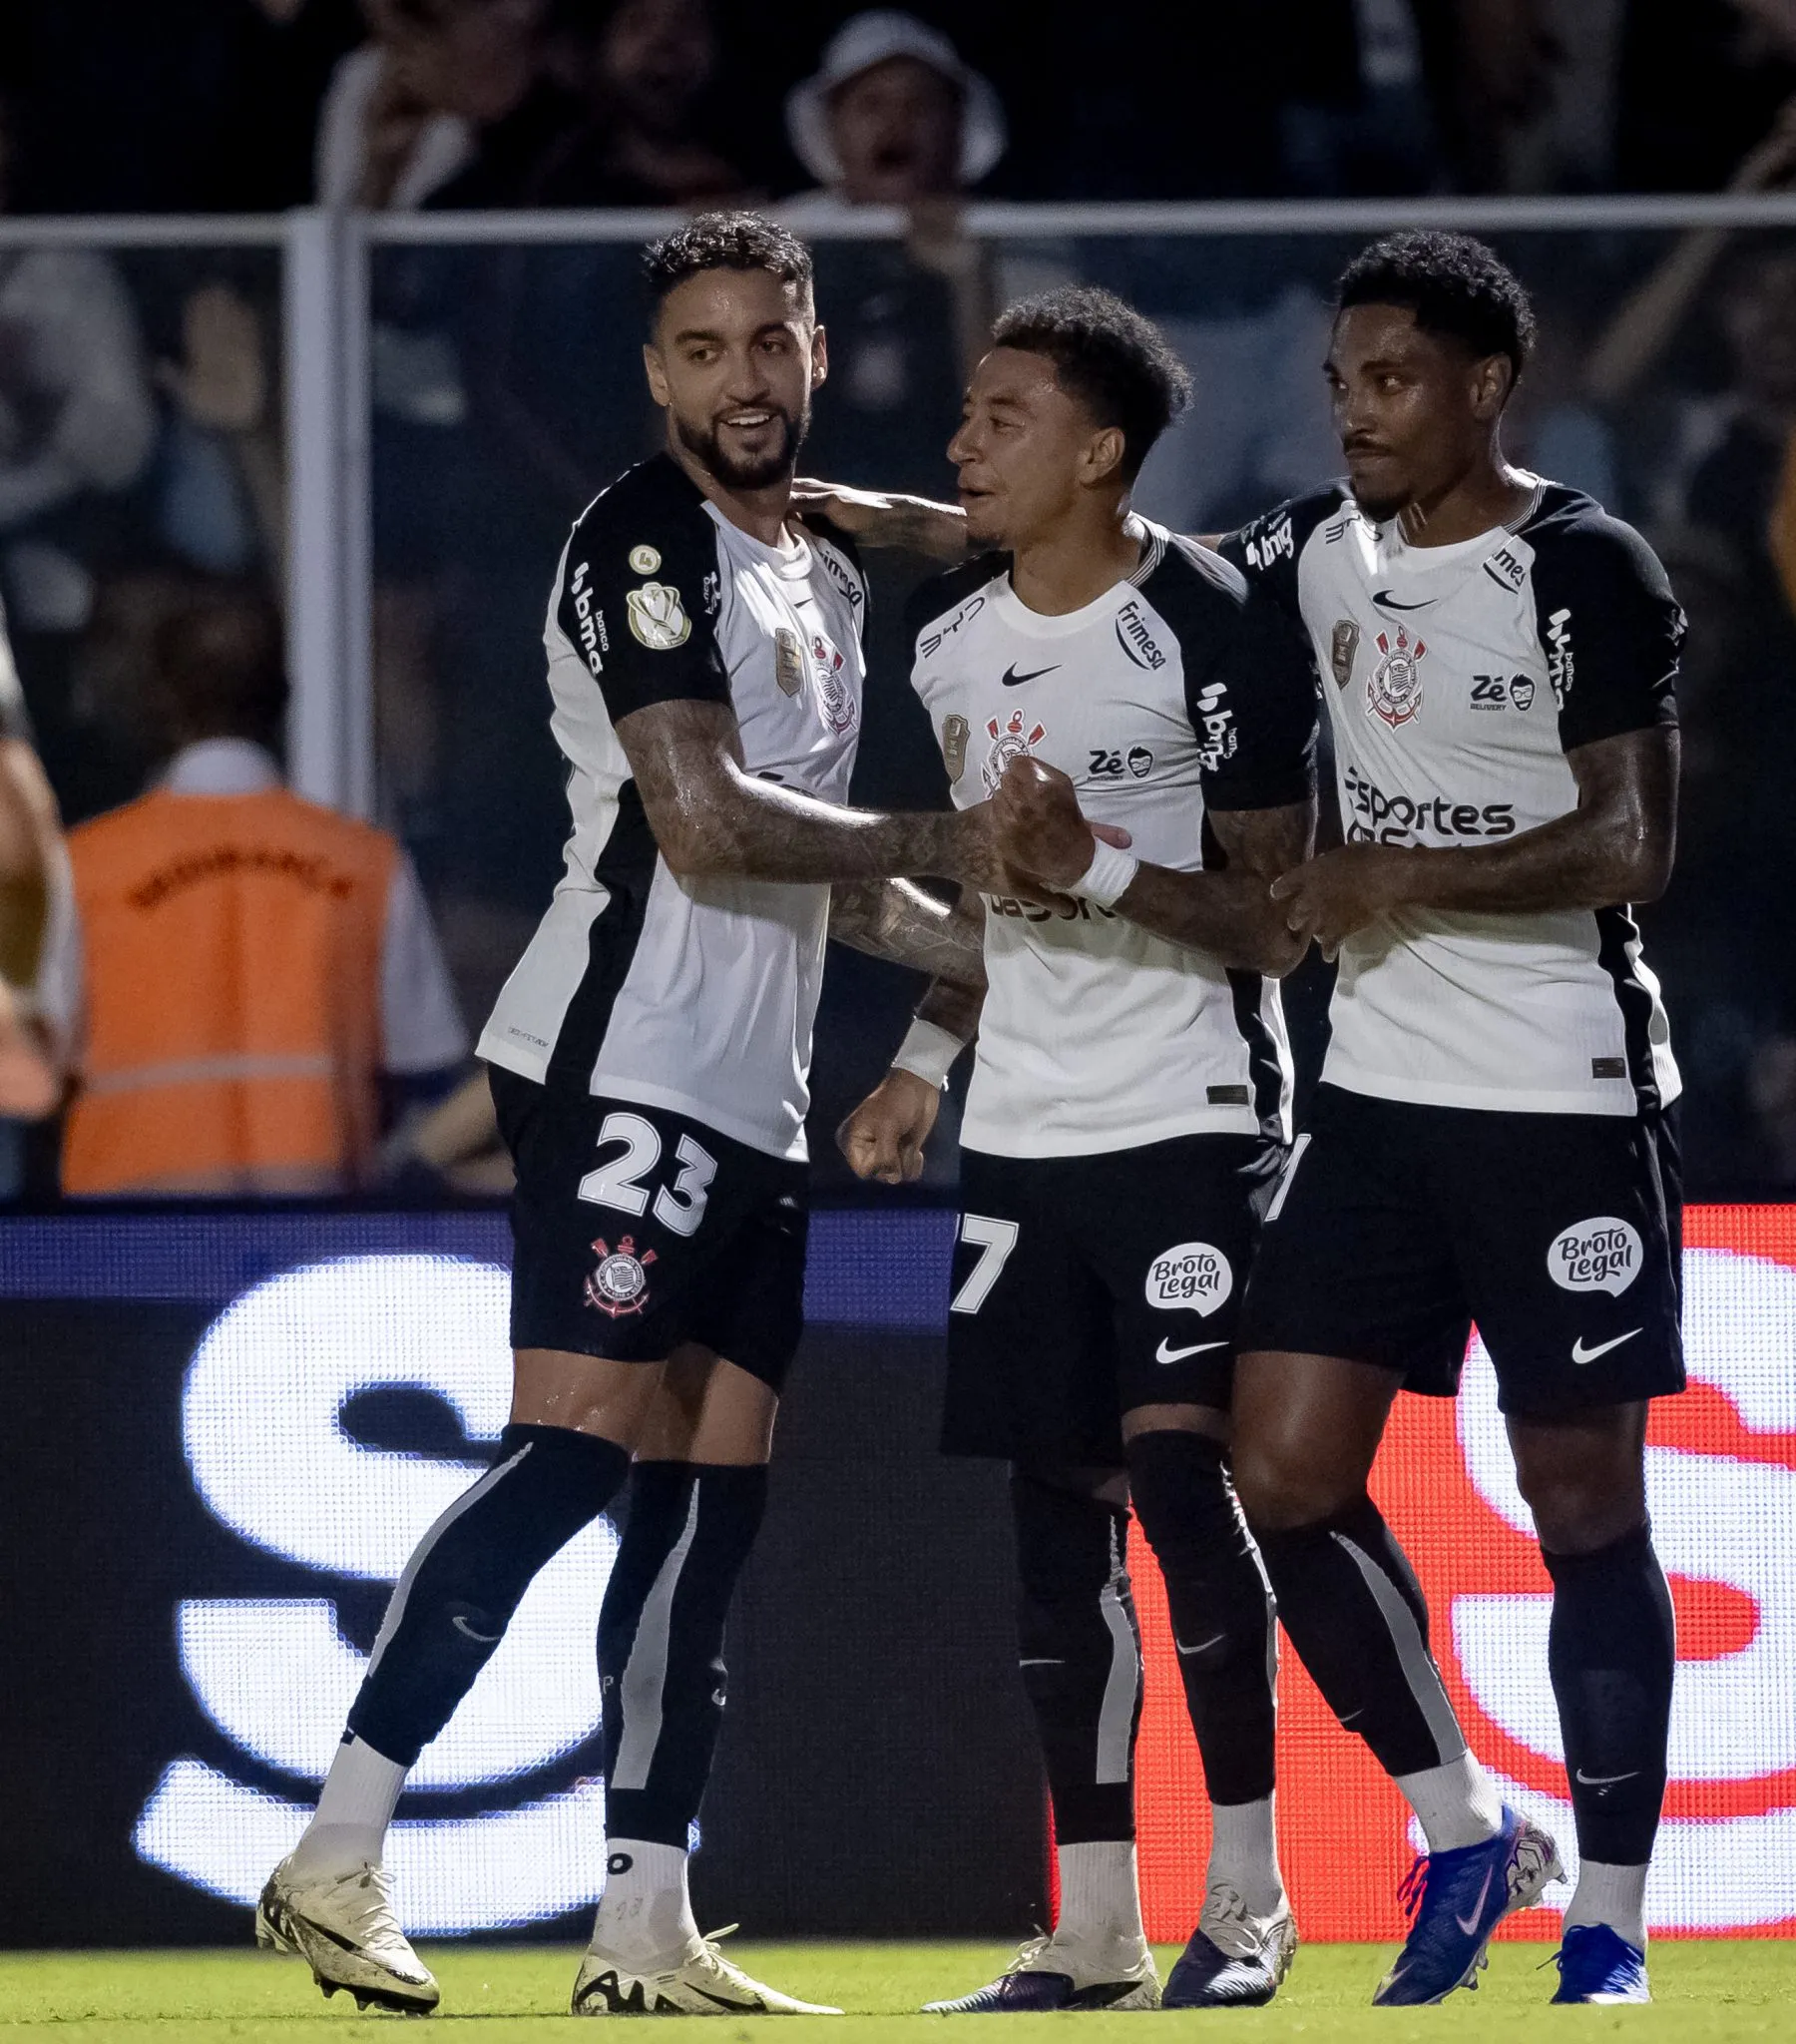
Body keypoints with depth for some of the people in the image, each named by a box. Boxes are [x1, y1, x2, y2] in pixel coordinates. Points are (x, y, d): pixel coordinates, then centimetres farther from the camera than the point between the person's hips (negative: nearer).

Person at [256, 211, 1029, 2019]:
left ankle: (645, 1928, 6)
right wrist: (945, 844, -9)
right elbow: (708, 828, -17)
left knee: (708, 1495, 6)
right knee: (577, 1447, -18)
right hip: (621, 1057, -9)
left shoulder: (828, 573, 22)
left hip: (752, 1104, 9)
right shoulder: (646, 545, -8)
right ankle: (336, 1860, -19)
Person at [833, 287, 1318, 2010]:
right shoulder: (948, 631, 10)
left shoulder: (1213, 635, -13)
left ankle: (1246, 1899, -4)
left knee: (1175, 1464, -15)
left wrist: (1097, 869, -24)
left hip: (1193, 1118, -7)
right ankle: (1093, 1931, 9)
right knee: (1055, 1508, 5)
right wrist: (926, 1060, 16)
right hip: (1022, 1132, 7)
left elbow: (1277, 922, -12)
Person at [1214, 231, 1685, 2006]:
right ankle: (1460, 1833, 15)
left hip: (1563, 1096, -6)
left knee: (1583, 1505, -1)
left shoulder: (1583, 573, -11)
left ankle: (1606, 1931, 6)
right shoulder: (1321, 552, 9)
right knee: (1283, 1475, -1)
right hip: (1378, 1092, 6)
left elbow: (1630, 846, -16)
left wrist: (1403, 880, -20)